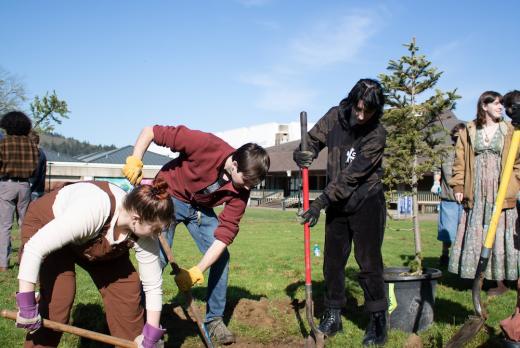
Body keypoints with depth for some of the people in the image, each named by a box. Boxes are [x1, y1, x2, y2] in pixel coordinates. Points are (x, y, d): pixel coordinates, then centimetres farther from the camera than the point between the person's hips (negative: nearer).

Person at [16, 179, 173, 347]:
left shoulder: (143, 234, -25)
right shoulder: (92, 210, -44)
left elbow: (153, 286, -12)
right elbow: (34, 249, -39)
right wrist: (27, 306, -34)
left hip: (92, 242, 5)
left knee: (127, 285, -5)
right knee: (59, 295, -22)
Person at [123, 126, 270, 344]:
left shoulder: (241, 189, -20)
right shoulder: (206, 145, -34)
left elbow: (225, 233, -22)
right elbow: (150, 131, -27)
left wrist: (198, 271, -30)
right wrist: (135, 160, -40)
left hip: (200, 207, 4)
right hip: (168, 195, -4)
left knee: (221, 257, -4)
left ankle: (214, 319, 14)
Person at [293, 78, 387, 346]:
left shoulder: (376, 134, -19)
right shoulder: (335, 116, -6)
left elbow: (352, 175, -23)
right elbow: (313, 139, 4)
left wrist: (320, 202, -27)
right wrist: (303, 154, -21)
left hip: (366, 203, -4)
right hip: (337, 203, 5)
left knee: (368, 262, -5)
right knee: (332, 261, 9)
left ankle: (378, 320, 8)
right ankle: (333, 316, 22)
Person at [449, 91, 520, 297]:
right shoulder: (468, 131, 8)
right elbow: (460, 160, 8)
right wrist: (458, 186, 0)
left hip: (501, 193, -1)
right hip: (476, 194, 1)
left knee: (501, 235, -1)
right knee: (477, 236, 2)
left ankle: (501, 281, 7)